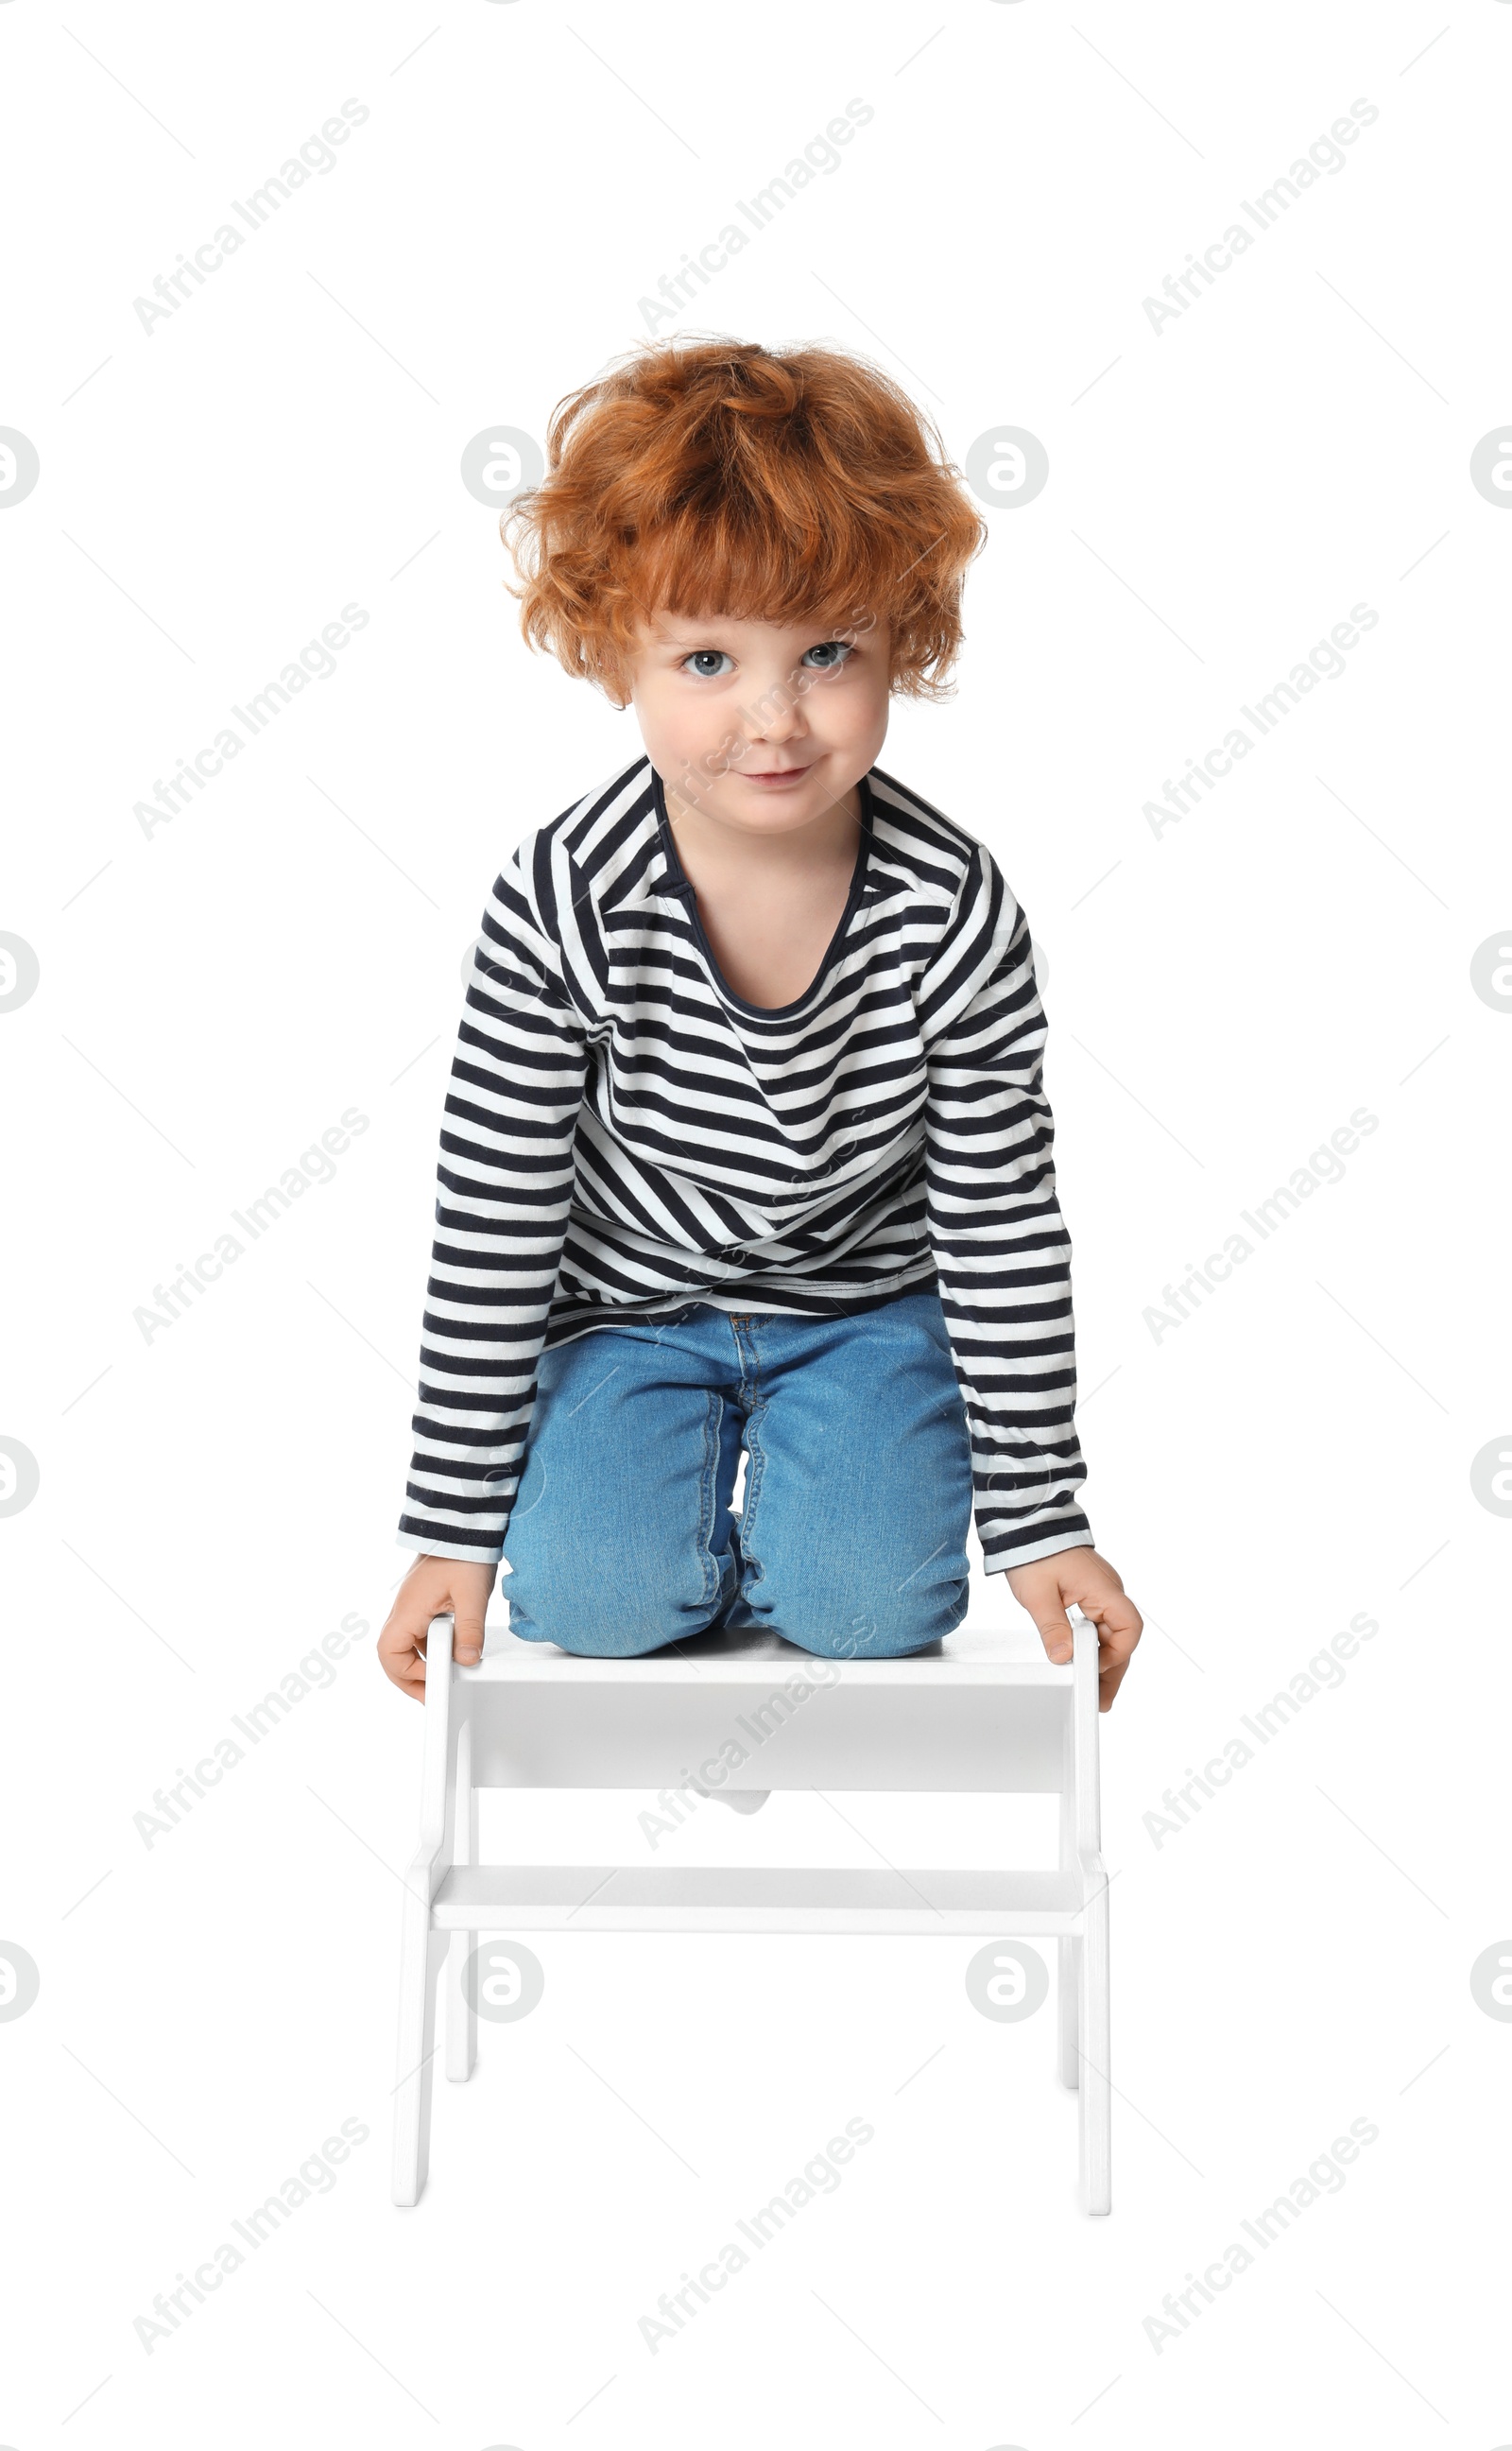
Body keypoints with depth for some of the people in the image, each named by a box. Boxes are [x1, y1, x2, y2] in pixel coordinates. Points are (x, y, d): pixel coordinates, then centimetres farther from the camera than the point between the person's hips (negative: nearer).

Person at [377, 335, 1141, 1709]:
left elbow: (1006, 1231, -13)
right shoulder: (562, 907, -24)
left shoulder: (958, 915, -22)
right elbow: (491, 1230, -17)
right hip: (630, 1305, 0)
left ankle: (823, 1511, 15)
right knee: (593, 1598, -18)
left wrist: (1039, 1520, -10)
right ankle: (674, 1493, 14)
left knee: (874, 1604, -17)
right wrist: (456, 1529, -13)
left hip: (868, 1302, 0)